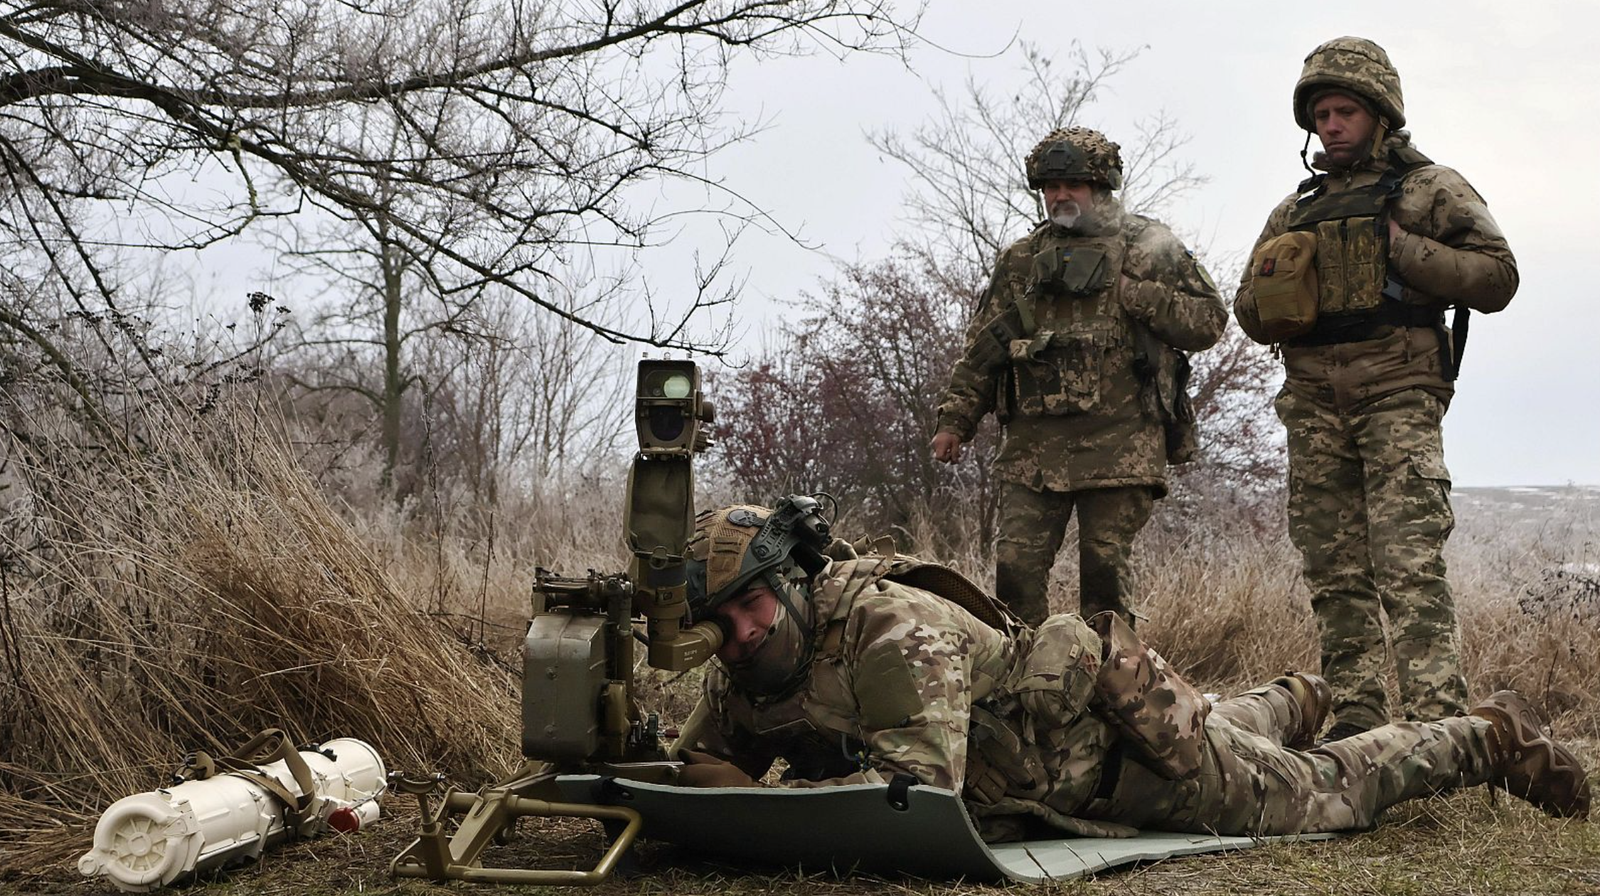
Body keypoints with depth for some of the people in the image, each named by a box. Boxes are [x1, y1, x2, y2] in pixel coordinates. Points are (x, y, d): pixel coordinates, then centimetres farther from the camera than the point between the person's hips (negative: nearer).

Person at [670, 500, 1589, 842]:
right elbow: (705, 756, -1)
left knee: (1318, 795, 9)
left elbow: (918, 778, -45)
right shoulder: (748, 674, -12)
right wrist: (735, 802, -24)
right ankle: (1289, 704, 64)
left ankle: (1494, 737, 28)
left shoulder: (892, 628, -37)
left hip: (1112, 720, -7)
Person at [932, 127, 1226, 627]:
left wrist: (1131, 293, -5)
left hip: (1122, 440, -3)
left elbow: (1209, 320, 5)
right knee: (1016, 563, -5)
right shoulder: (1020, 261, 19)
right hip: (1035, 440, 3)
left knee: (1105, 566, -3)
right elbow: (982, 347, 19)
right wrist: (956, 419, 11)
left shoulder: (1148, 246, 10)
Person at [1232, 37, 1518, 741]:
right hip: (1313, 403, 5)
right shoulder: (1295, 210, 22)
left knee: (1408, 565, -15)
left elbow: (1497, 277, 0)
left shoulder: (1430, 188, 9)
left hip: (1397, 397, -5)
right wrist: (1272, 292, 0)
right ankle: (1355, 723, 7)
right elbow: (1249, 311, 24)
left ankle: (1439, 726, -18)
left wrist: (1403, 248, -8)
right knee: (1335, 575, 3)